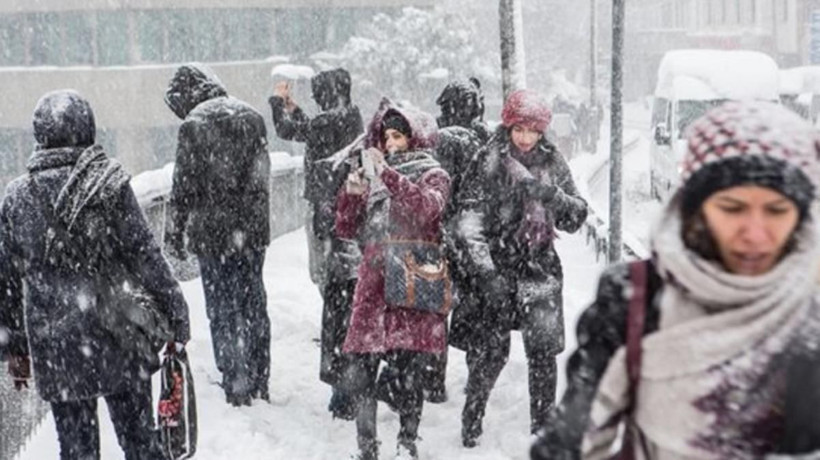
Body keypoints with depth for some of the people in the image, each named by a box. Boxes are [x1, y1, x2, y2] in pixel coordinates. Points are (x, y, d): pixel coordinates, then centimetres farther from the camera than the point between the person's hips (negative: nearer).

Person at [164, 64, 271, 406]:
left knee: (222, 307, 3)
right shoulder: (252, 117, 7)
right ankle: (259, 383, 22)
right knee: (254, 303, 14)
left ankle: (236, 383, 4)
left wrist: (176, 232, -1)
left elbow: (184, 187, -11)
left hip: (213, 231, -5)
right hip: (253, 231, 6)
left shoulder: (194, 125, -12)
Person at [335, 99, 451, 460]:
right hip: (374, 287, 4)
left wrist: (387, 174, -23)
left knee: (405, 371, -8)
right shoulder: (377, 180, 20)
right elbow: (347, 230, 18)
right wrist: (352, 194, 0)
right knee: (362, 370, -2)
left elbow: (427, 206, -17)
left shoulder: (433, 175, 6)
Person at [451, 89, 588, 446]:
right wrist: (486, 274, -20)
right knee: (490, 353, -2)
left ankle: (543, 428, 9)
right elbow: (468, 225, -10)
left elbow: (577, 217, 6)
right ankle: (471, 427, 18)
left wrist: (551, 195, -14)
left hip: (540, 269, 3)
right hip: (496, 272, -3)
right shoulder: (488, 164, -5)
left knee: (544, 350, -5)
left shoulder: (552, 163, 6)